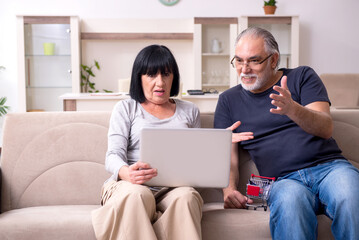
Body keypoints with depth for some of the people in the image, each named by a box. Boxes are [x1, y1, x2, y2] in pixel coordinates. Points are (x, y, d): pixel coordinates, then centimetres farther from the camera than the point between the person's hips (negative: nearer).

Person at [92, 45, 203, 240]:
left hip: (175, 188, 2)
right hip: (130, 185, -1)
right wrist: (127, 173, -23)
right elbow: (114, 155, 2)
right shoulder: (125, 108, 16)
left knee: (186, 196, -36)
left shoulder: (189, 111, 24)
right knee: (137, 195, -38)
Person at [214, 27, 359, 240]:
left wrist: (292, 109, -22)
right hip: (284, 180, -1)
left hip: (330, 167, 1)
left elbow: (326, 129, -2)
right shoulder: (229, 100, 18)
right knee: (290, 200, -38)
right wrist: (229, 189, -9)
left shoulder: (302, 77, 13)